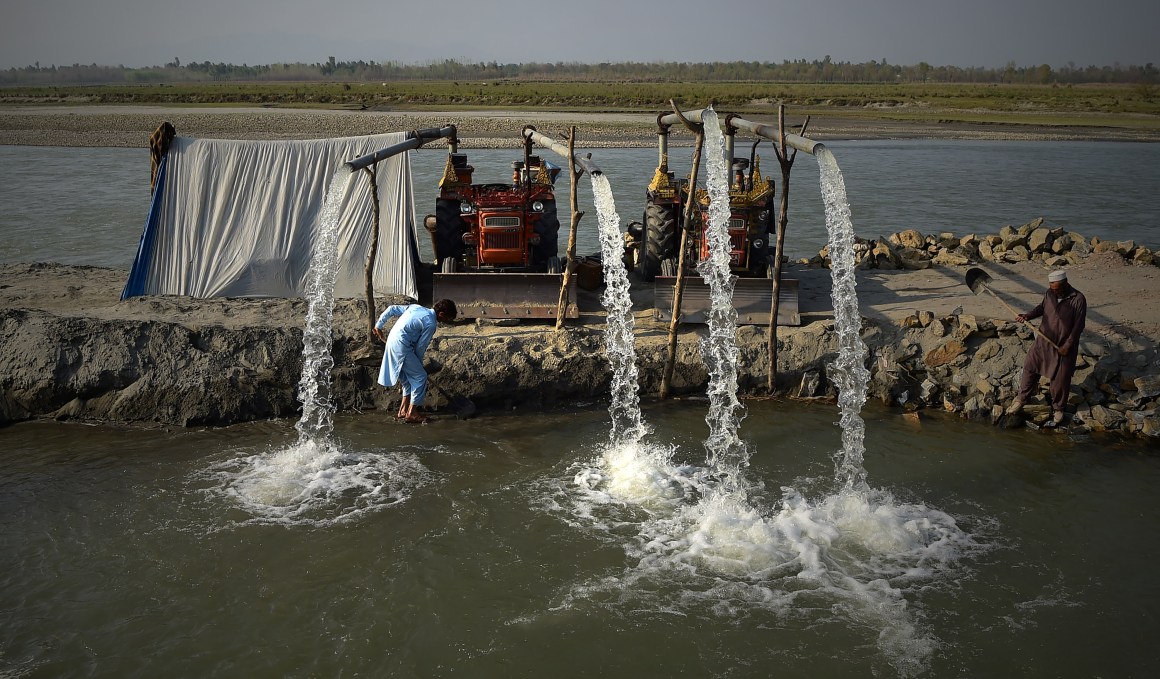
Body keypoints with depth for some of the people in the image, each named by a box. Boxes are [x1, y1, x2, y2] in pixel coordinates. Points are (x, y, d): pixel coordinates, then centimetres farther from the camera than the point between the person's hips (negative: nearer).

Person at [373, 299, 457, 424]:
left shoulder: (417, 307, 11)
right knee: (420, 377, 0)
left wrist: (379, 325, 21)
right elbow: (420, 347, -5)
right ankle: (411, 413, 2)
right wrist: (418, 361, 12)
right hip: (401, 347, -9)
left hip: (392, 341, 9)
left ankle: (403, 409, 23)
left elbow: (392, 309, 13)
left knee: (409, 378, 19)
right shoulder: (430, 324, -12)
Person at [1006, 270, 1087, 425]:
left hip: (1063, 346, -4)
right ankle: (1021, 399, 28)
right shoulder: (1050, 293, -7)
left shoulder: (1078, 299, -21)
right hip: (1043, 341, 4)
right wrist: (1028, 316, -5)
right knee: (1030, 367, 10)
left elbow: (1078, 325, -17)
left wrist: (1068, 345, -18)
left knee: (1061, 380, 8)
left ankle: (1058, 408, 28)